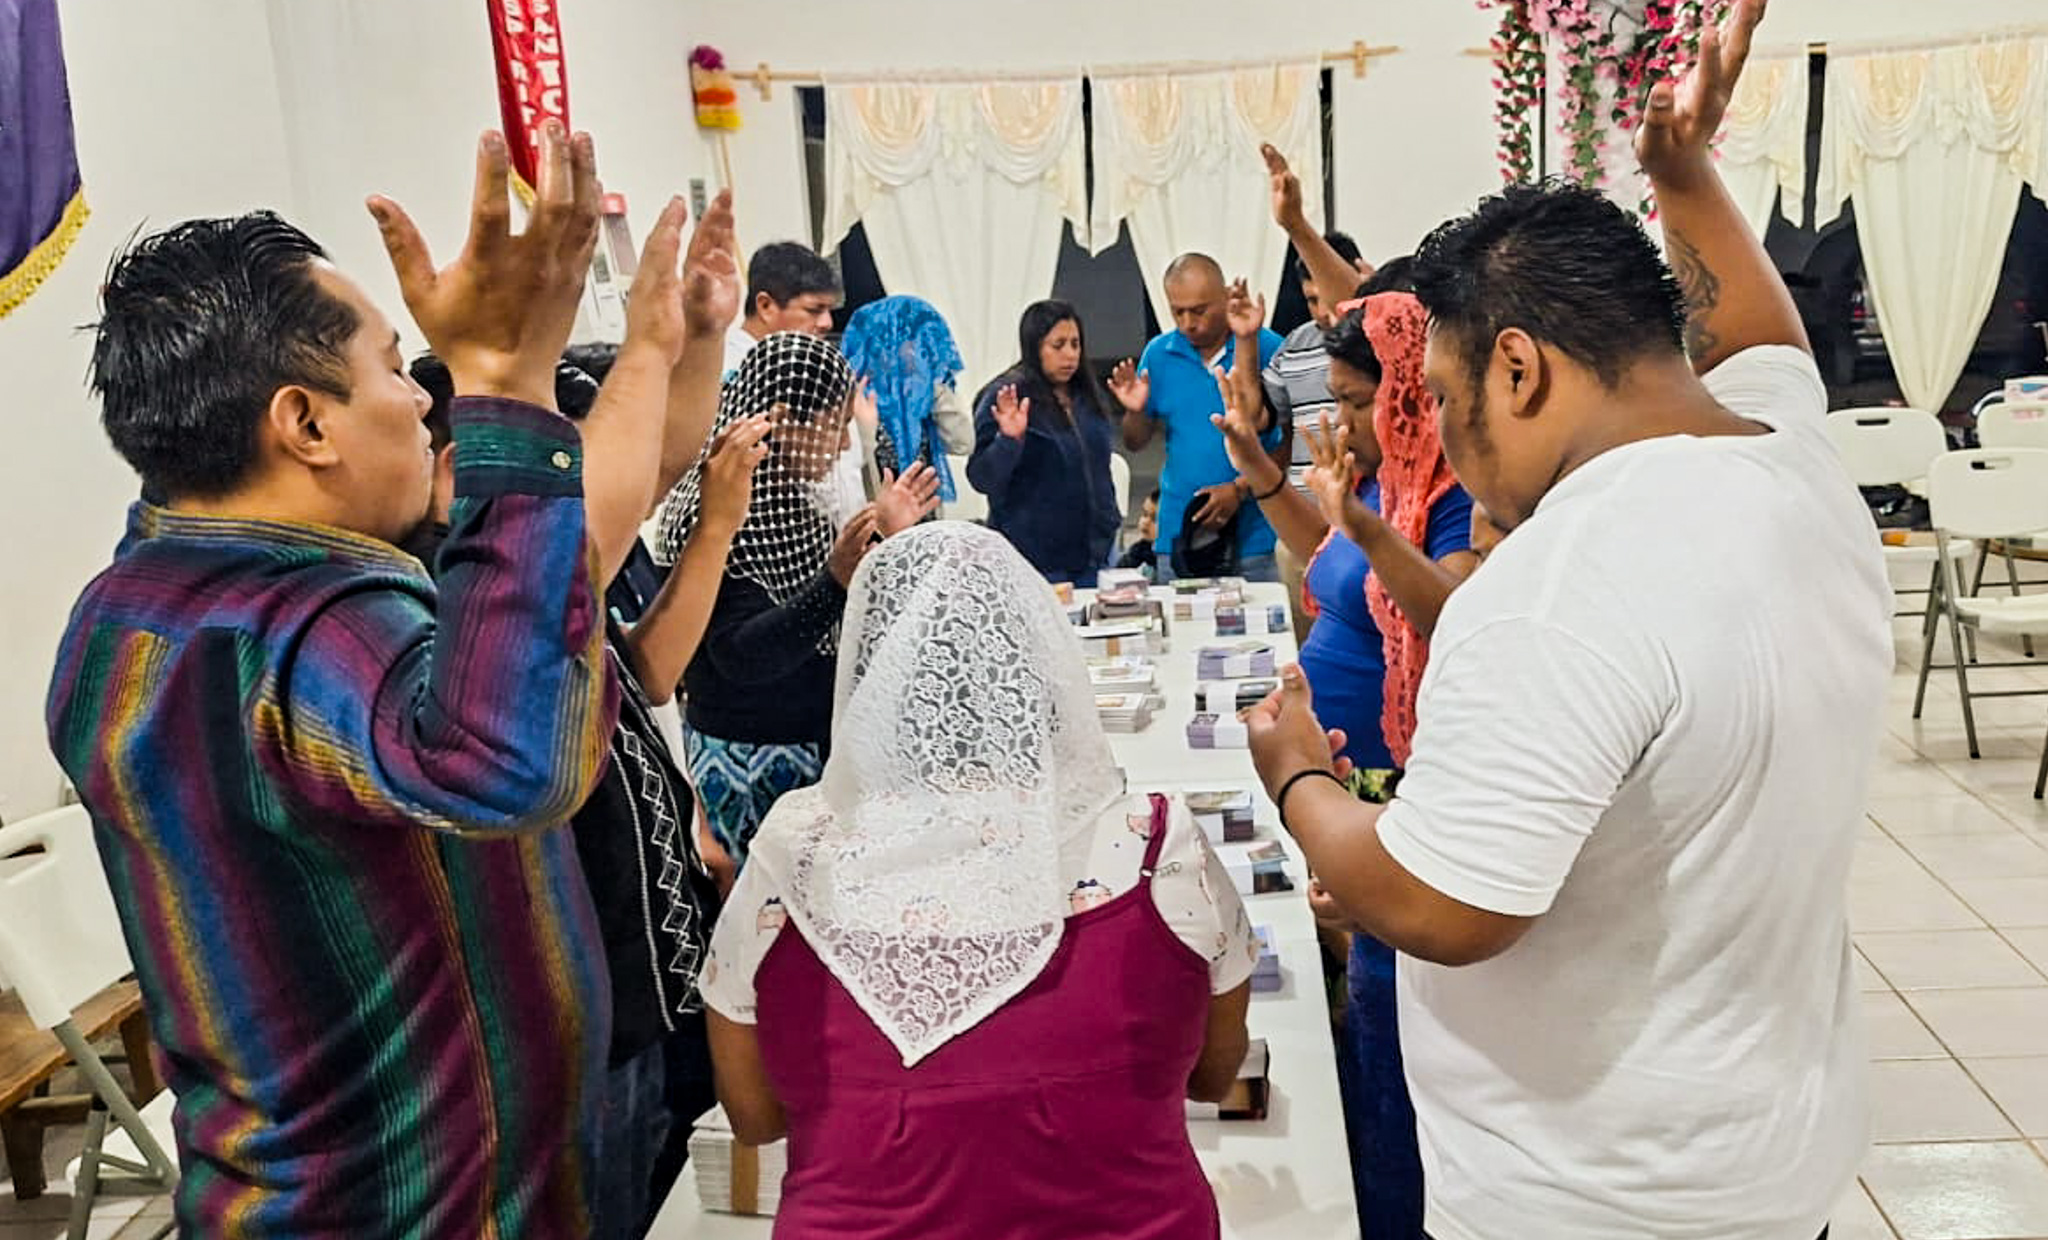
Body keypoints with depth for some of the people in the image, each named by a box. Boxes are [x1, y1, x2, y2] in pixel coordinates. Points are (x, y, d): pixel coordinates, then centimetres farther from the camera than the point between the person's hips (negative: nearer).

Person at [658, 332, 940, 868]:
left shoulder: (791, 498, 10)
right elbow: (742, 656, -25)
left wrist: (890, 536, 13)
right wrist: (836, 581, -37)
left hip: (819, 742, 8)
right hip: (751, 759, -8)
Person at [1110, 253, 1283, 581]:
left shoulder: (1268, 348, -4)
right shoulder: (1158, 354, 6)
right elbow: (1135, 443, 12)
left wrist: (1241, 488, -13)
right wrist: (1135, 410, -9)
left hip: (1254, 533, -3)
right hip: (1178, 534, 3)